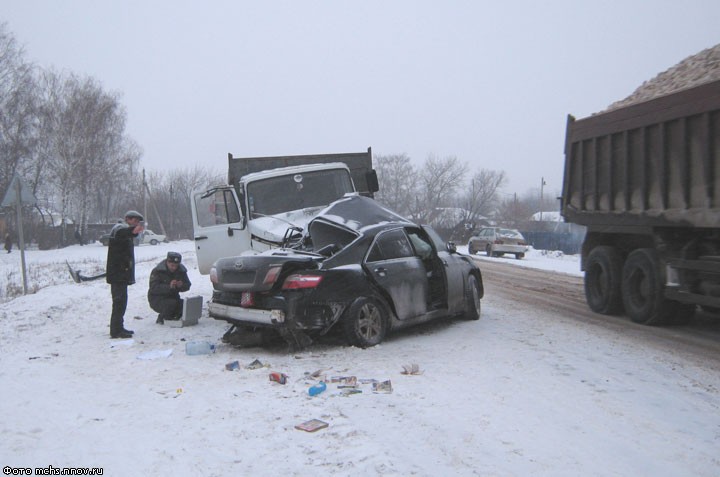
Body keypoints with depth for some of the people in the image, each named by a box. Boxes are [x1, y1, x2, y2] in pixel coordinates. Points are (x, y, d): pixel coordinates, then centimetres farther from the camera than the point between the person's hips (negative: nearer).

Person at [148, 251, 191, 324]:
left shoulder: (181, 270, -1)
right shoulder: (157, 271, -15)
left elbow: (187, 286, 0)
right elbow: (153, 288, -25)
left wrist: (181, 286, -25)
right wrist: (169, 286, -39)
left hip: (173, 297, 5)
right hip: (157, 299, -5)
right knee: (172, 303, -33)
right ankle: (161, 317, -3)